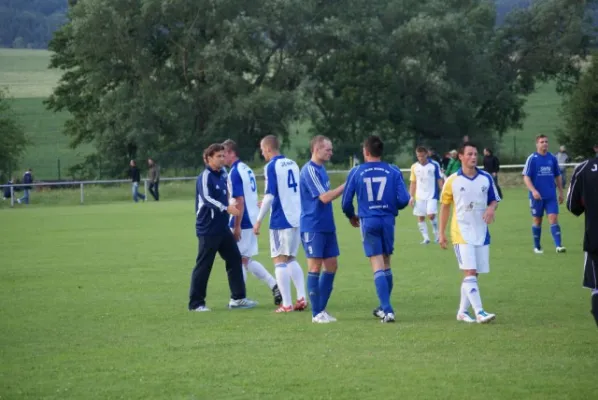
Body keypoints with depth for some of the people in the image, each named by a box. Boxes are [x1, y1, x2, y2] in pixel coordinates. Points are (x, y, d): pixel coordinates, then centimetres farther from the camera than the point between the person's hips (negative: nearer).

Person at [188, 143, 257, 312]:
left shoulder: (222, 175, 11)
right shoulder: (205, 177, -15)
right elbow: (207, 198, -29)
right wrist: (226, 208, -38)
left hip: (223, 227, 9)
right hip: (208, 229, -9)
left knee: (235, 259, 8)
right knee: (203, 266, -3)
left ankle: (237, 298, 13)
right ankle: (196, 303, 4)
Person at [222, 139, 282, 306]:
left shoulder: (234, 172, -16)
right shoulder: (246, 168, 12)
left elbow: (239, 201, -20)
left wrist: (236, 226, -19)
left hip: (242, 222, -9)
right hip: (252, 220, 9)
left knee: (239, 260, 1)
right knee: (246, 260, 14)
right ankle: (274, 286, 8)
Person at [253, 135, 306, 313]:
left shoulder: (271, 167, -10)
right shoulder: (292, 164, 12)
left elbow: (270, 195, -16)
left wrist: (259, 221, -10)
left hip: (281, 220, -7)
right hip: (297, 218, 7)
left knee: (280, 260, 0)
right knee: (291, 259, 17)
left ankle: (287, 304, -4)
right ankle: (301, 297, 4)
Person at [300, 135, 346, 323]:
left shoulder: (320, 169, 14)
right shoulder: (309, 170, -15)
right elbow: (324, 197, -21)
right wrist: (345, 186, -17)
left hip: (327, 226, 9)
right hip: (313, 227, -9)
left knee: (331, 266, 8)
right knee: (315, 267, -4)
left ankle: (321, 309, 15)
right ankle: (316, 313, 0)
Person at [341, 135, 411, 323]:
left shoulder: (356, 172, -1)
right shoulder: (393, 172, 0)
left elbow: (346, 202, 1)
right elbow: (403, 199, -5)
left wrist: (352, 217, 23)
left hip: (368, 222, -2)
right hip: (388, 221, 2)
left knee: (377, 266, -3)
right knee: (386, 264, 16)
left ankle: (387, 310, -12)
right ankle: (385, 307, 26)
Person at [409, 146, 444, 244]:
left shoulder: (434, 165, -4)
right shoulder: (414, 167, 5)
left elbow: (440, 180, 0)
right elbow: (413, 183, 11)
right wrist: (411, 197, 5)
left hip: (432, 195, -3)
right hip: (419, 197, 4)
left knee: (431, 215, -15)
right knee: (420, 217, 0)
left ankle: (436, 234, 8)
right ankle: (426, 238, 8)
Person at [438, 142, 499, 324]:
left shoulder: (486, 178, 3)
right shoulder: (452, 181, -4)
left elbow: (494, 199, 12)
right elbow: (444, 206, 4)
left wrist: (491, 208, -12)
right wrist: (442, 233, 4)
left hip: (481, 232, 4)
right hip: (461, 232, -4)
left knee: (473, 273, 8)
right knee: (470, 272, -15)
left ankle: (463, 311, 19)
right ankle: (479, 312, -21)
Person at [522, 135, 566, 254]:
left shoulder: (552, 158, 7)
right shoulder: (532, 159, -4)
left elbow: (557, 177, 16)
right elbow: (526, 177, -7)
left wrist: (561, 192, 14)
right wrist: (533, 190, -20)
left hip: (551, 196, 2)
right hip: (537, 196, -2)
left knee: (553, 218, -8)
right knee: (537, 221, 7)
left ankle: (558, 245, -15)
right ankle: (537, 247, 19)